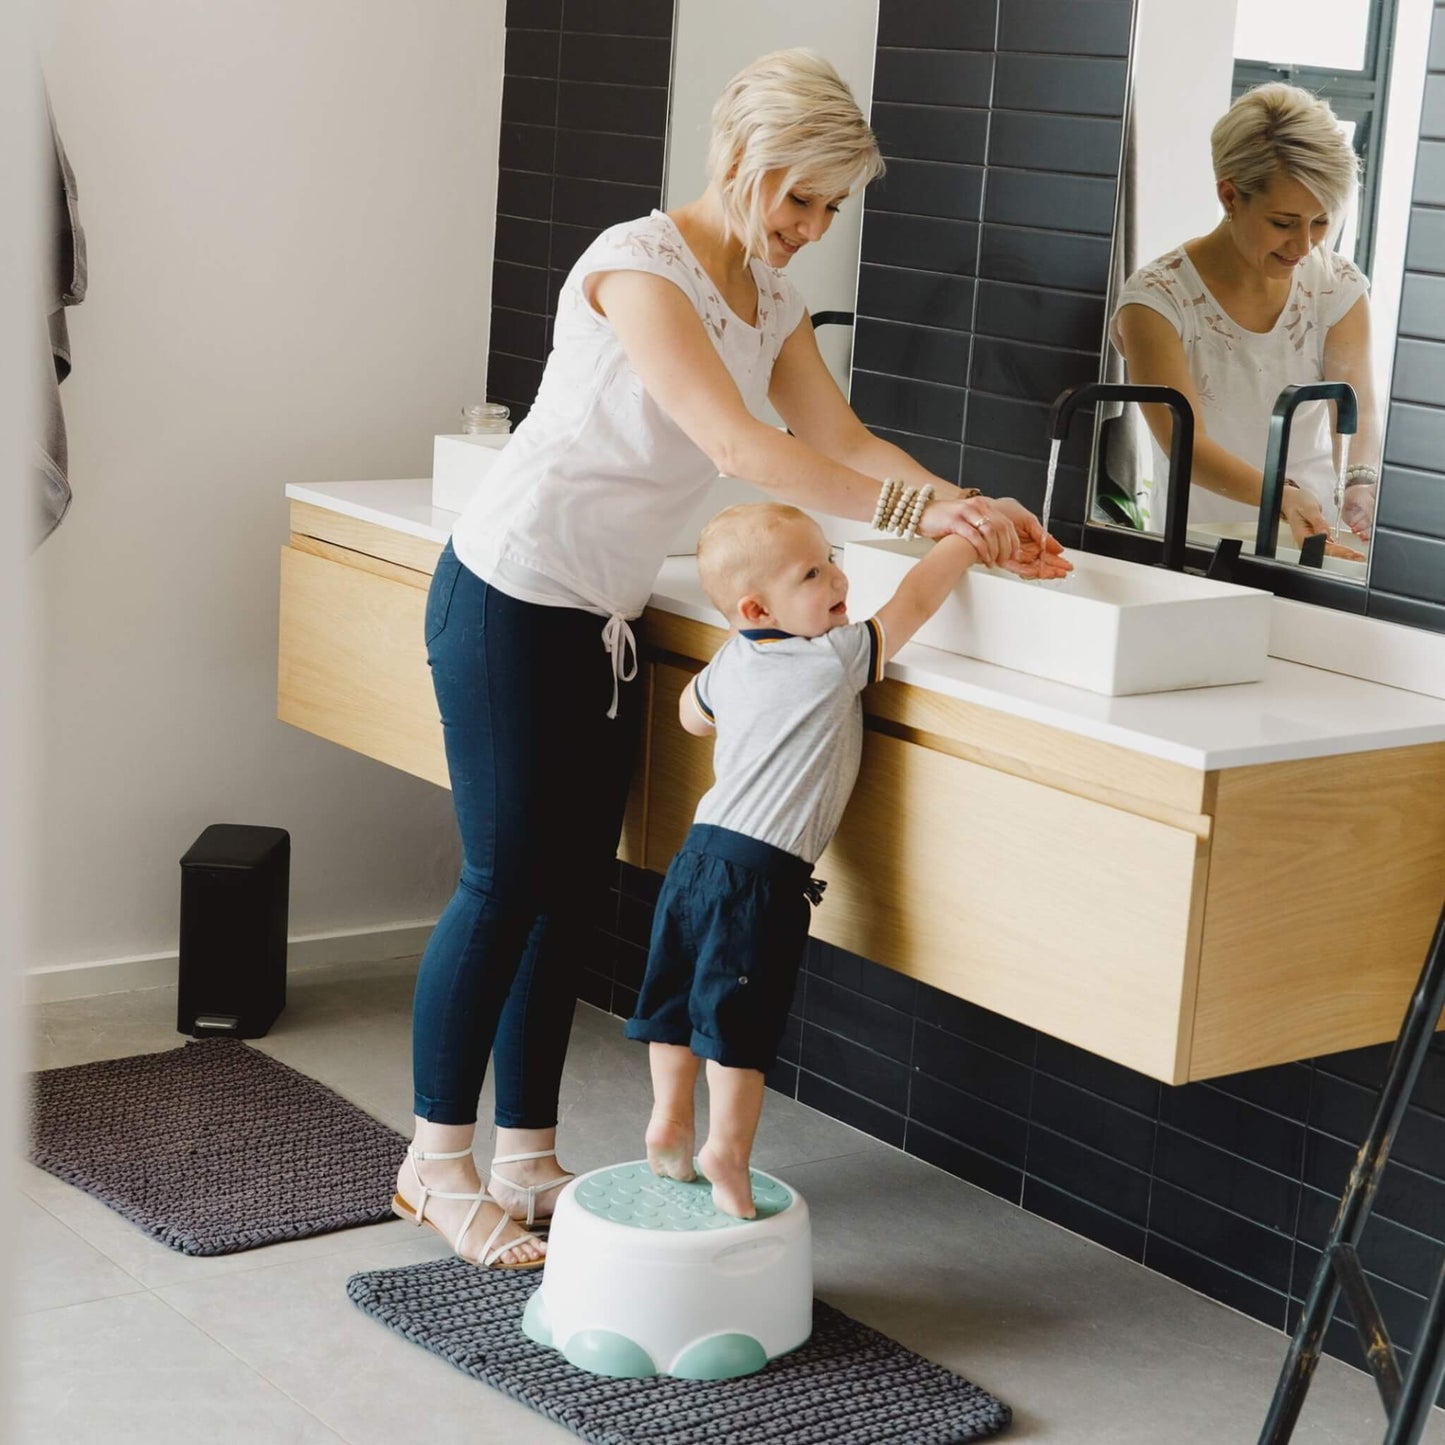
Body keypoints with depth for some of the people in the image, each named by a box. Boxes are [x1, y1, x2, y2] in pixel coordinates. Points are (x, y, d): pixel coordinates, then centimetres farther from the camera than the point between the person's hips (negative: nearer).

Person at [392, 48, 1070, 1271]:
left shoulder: (769, 296, 8)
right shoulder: (636, 267, -20)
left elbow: (840, 437, 3)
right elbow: (740, 446, -29)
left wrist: (967, 507, -13)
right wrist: (921, 517, -29)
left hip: (604, 618, 8)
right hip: (508, 603, -8)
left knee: (574, 892, 8)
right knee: (506, 883, -5)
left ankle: (528, 1161, 17)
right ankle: (438, 1165, 7)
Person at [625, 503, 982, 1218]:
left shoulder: (731, 661, 9)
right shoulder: (837, 660, -13)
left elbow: (691, 714, 28)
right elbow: (914, 602, -8)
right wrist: (965, 540, 5)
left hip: (699, 852, 8)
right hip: (761, 875, -7)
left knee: (679, 997, 17)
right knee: (738, 1020, 0)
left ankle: (668, 1121, 28)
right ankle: (727, 1147, 6)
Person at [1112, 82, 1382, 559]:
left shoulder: (1339, 287, 2)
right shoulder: (1157, 299, -10)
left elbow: (1358, 412, -5)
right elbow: (1185, 443, -19)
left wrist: (1362, 485, -28)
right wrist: (1280, 497, -36)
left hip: (1318, 533, 4)